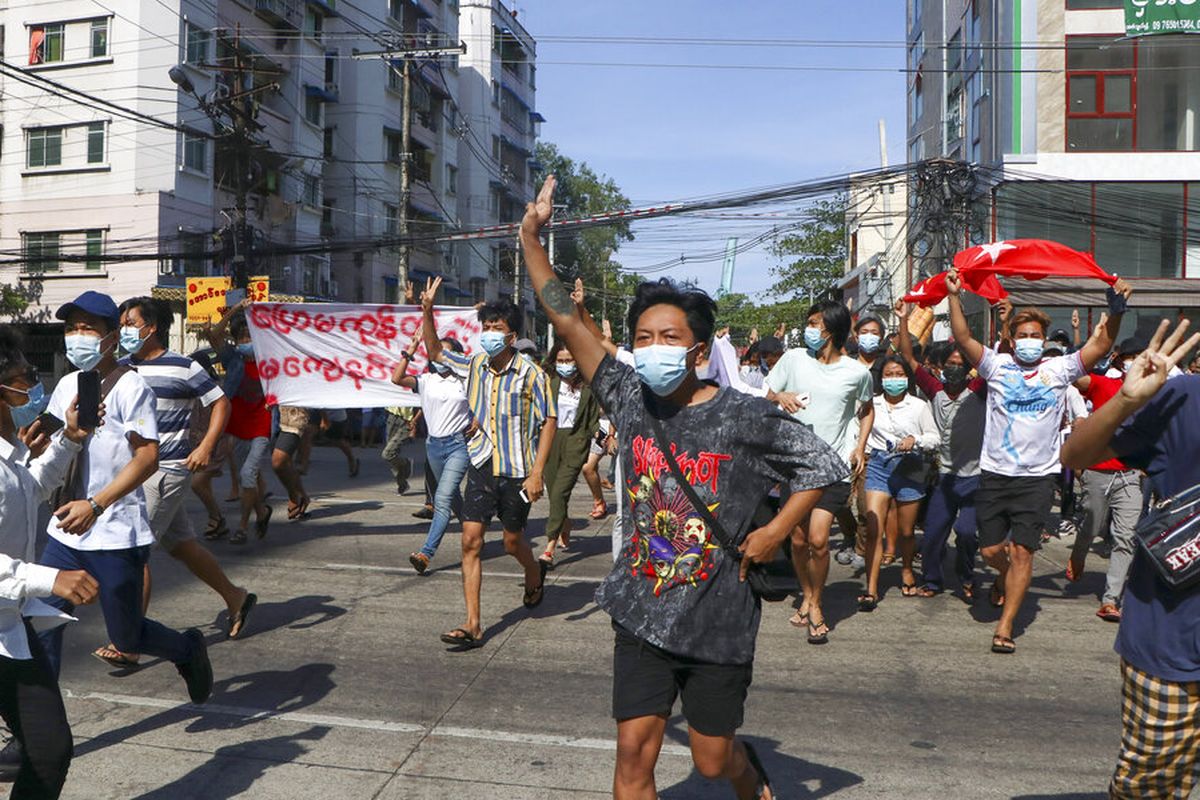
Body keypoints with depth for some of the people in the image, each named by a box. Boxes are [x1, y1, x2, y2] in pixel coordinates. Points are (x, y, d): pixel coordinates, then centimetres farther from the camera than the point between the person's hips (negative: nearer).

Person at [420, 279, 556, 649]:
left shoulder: (529, 373, -13)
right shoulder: (475, 364, 3)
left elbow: (548, 422, -11)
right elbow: (435, 352, 18)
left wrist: (537, 473, -16)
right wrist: (427, 312, 3)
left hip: (517, 471, -4)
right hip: (481, 465, 4)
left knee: (512, 542, 11)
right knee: (471, 541, -3)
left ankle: (535, 573, 47)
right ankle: (473, 626, 2)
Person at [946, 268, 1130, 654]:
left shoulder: (1059, 369, 5)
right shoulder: (997, 365, 5)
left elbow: (1101, 344, -4)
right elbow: (964, 339, -5)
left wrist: (1115, 311, -21)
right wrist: (954, 297, -16)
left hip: (1037, 477, -1)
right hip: (994, 474, 1)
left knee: (1022, 551, -7)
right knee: (990, 550, 6)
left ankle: (1005, 626, -1)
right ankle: (1006, 577, 41)